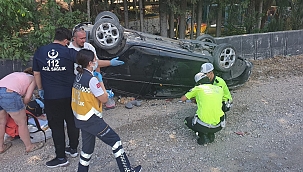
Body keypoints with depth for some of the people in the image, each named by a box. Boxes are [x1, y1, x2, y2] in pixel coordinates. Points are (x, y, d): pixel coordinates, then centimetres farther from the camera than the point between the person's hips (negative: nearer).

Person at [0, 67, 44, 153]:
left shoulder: (16, 74, 34)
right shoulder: (32, 79, 18)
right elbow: (27, 97, 6)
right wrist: (22, 106, 25)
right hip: (9, 94, -7)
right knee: (22, 122, 11)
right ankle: (29, 146, 26)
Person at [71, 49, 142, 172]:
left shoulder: (79, 76, 5)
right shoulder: (91, 79, -21)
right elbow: (104, 99, -14)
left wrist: (104, 93, 8)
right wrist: (100, 81, -5)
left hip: (80, 119, 9)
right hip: (91, 120, -9)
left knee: (87, 147, 21)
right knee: (115, 140, 5)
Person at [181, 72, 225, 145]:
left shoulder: (198, 88, 4)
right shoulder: (219, 89, 13)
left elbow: (182, 99, 14)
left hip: (203, 124, -3)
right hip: (218, 126, 3)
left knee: (187, 120, 28)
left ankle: (203, 135, 6)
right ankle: (210, 134, 16)